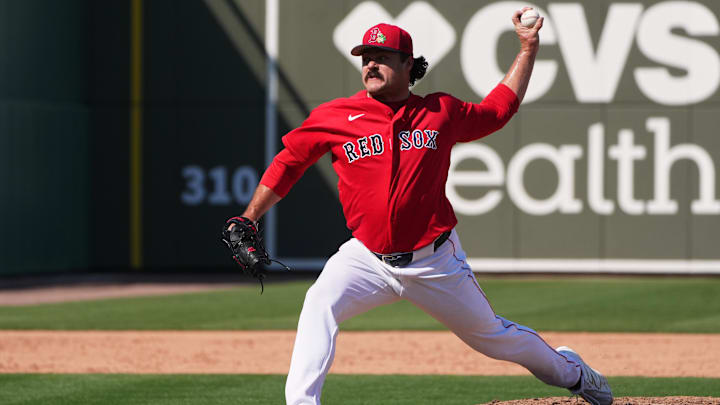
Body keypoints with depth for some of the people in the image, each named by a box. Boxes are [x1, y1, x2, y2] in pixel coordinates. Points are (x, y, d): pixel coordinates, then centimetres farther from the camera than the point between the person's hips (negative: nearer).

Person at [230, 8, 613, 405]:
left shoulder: (441, 113, 0)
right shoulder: (336, 116, -5)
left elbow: (499, 109, 17)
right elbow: (288, 163, 4)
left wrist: (528, 49, 14)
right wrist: (247, 221, -1)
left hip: (435, 263, 0)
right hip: (368, 259, 0)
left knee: (491, 335, 14)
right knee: (319, 306, -28)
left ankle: (569, 370, 40)